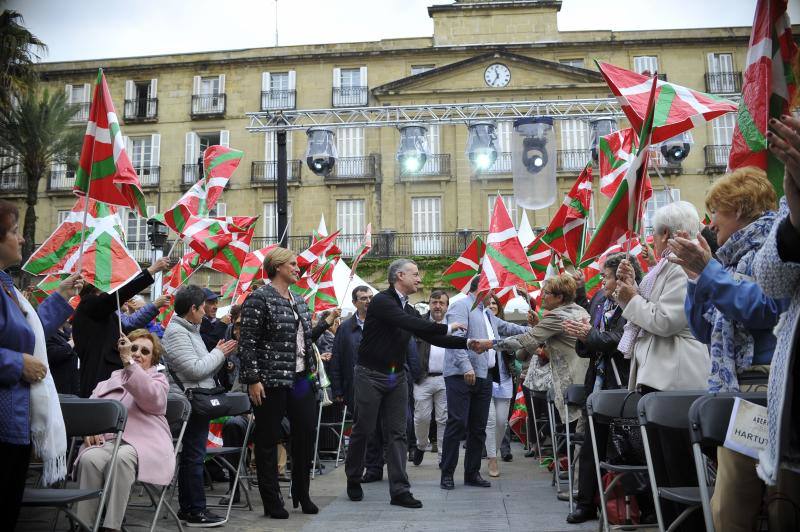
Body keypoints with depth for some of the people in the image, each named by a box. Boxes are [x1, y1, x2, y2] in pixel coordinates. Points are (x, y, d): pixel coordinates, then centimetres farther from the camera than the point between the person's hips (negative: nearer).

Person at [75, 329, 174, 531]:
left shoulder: (158, 379, 17)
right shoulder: (110, 379, 28)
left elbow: (150, 397, -9)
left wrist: (128, 362, -14)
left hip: (142, 442, -3)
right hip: (106, 440, 3)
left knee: (121, 458, -37)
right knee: (89, 458, -32)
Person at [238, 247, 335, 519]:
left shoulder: (298, 300, 15)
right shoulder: (259, 299, -9)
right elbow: (247, 343, -13)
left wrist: (326, 322, 11)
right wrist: (252, 380, -18)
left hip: (302, 379, 8)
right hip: (272, 382, -7)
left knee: (306, 435, 10)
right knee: (268, 441, 4)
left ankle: (302, 494, 26)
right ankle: (272, 502, 15)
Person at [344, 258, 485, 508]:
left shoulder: (409, 310, 12)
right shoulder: (382, 301, -13)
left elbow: (432, 337, 10)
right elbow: (411, 324, -27)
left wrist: (467, 343, 1)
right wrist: (447, 327, -21)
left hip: (397, 377, 7)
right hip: (371, 375, -7)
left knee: (397, 434, 3)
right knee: (362, 430, 4)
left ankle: (399, 491, 4)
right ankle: (353, 480, 24)